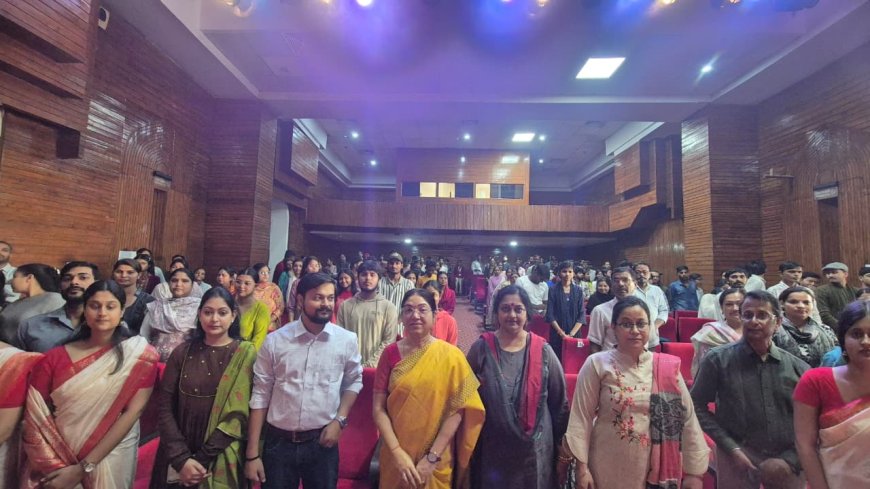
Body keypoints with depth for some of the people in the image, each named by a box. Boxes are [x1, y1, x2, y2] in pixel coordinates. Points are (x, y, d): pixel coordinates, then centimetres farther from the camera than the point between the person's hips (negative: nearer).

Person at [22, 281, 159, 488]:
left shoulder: (140, 354, -10)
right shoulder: (55, 357, -3)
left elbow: (132, 412, -14)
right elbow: (34, 415, -4)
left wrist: (84, 467, -15)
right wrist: (54, 466, -14)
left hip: (111, 459, -1)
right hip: (56, 464, 2)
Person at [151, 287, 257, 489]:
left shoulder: (245, 354, -10)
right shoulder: (182, 352, -2)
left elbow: (238, 414, -12)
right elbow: (164, 407, -4)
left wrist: (201, 459, -14)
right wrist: (181, 458, -12)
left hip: (221, 459, -2)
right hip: (177, 460, 2)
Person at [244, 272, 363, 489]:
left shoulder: (347, 340, -8)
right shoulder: (275, 341, -8)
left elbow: (354, 381, 7)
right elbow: (260, 396, -3)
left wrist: (339, 420, -5)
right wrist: (252, 454, -2)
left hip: (322, 442, 1)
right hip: (278, 442, 0)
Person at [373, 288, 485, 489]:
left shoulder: (451, 356, -12)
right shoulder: (390, 353, -6)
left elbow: (456, 411, -11)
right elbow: (378, 408, -6)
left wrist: (432, 457, -12)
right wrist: (397, 452, -14)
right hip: (396, 456, 2)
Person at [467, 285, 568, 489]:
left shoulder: (543, 351, -7)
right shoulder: (482, 348, -9)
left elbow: (559, 401, 3)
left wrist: (560, 441, 9)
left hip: (534, 449, 1)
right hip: (491, 447, 0)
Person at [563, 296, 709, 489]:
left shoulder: (667, 367, -4)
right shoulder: (597, 364, -12)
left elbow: (686, 417, 2)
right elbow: (582, 417, -10)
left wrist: (694, 471, 2)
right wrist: (582, 466, -9)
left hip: (655, 469, 2)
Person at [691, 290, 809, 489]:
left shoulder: (798, 367, 0)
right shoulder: (718, 360, -9)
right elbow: (698, 406, -6)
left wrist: (790, 461, -4)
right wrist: (732, 448, -10)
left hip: (787, 463, 3)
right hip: (738, 459, -2)